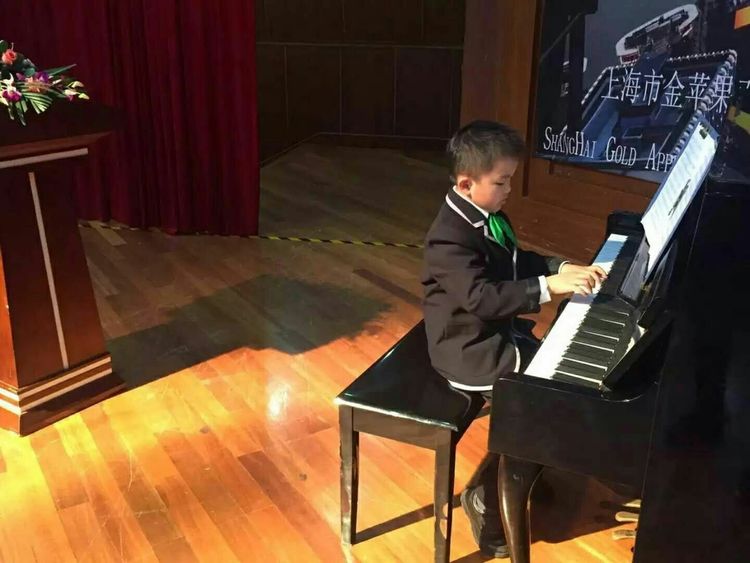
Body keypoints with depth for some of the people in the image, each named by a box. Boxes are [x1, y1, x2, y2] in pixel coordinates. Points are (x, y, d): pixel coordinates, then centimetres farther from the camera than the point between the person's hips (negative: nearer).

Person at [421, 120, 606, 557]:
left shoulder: (488, 215, 5)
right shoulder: (450, 236, -25)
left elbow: (519, 262, 17)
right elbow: (482, 297, -35)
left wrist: (565, 268, 2)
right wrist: (548, 287, -37)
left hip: (498, 332, 10)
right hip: (469, 349, -10)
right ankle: (488, 497, 2)